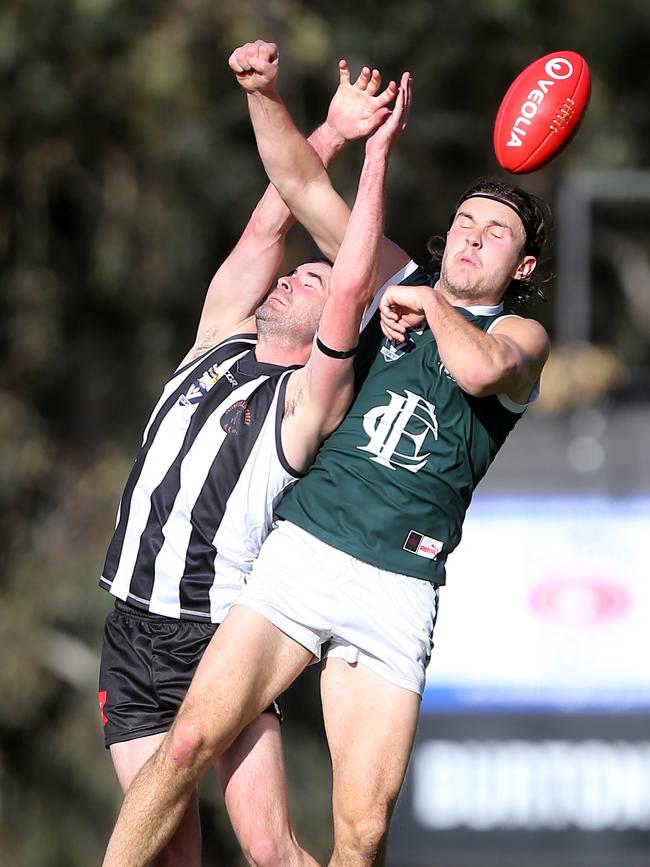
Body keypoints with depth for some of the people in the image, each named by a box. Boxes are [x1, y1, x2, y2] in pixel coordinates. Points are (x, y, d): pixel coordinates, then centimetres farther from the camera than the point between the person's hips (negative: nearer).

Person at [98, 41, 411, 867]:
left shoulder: (310, 399, -3)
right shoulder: (220, 342, 13)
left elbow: (351, 284, -14)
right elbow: (266, 224, 10)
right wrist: (333, 130, 9)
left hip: (225, 639, -5)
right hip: (135, 636, 5)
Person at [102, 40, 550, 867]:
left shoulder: (521, 336, 8)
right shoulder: (395, 283, 17)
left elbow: (477, 367, -18)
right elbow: (297, 184, 13)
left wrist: (429, 305, -2)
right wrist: (265, 92, -1)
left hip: (397, 591, -2)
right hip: (300, 553, 2)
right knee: (191, 741, -14)